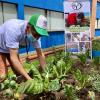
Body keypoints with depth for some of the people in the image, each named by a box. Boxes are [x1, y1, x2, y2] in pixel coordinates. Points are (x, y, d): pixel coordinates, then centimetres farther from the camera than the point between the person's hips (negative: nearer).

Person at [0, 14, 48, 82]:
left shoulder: (35, 34, -23)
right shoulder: (14, 29, -41)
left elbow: (40, 54, -12)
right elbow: (13, 58, -42)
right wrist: (29, 79, -45)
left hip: (12, 48, 6)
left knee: (19, 72, 2)